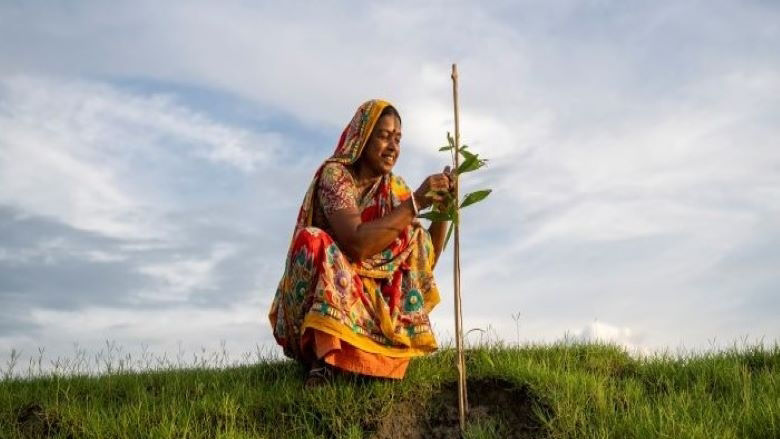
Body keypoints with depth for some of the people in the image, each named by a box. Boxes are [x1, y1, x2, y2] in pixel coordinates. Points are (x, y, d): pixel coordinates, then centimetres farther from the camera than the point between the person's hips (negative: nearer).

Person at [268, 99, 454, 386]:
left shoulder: (395, 189, 4)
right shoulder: (334, 174, -12)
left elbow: (425, 261, 1)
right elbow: (357, 243, -28)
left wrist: (442, 208, -11)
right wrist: (416, 202, -26)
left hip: (371, 299, 5)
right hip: (319, 297, -5)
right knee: (313, 240, -31)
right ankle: (323, 359, -38)